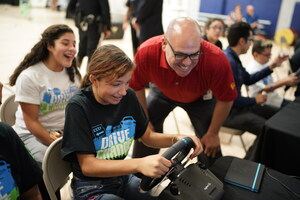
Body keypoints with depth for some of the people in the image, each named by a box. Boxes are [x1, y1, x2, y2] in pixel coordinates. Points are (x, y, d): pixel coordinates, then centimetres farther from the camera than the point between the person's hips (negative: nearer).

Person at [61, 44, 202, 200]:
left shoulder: (128, 97, -6)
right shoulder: (78, 107, -21)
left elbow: (147, 136, 5)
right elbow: (87, 166, -24)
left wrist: (178, 139, -15)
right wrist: (139, 165, -39)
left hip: (124, 178, 5)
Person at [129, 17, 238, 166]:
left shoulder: (217, 60, -40)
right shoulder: (146, 52, -37)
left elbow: (225, 100, -21)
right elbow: (137, 88, -16)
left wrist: (212, 134, -10)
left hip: (199, 98, -1)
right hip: (162, 91, 2)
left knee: (210, 146, -5)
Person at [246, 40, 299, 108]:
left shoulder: (264, 65, 11)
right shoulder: (252, 69, -17)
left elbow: (271, 84, 15)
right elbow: (263, 89, -22)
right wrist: (284, 82, -25)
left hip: (275, 99, 9)